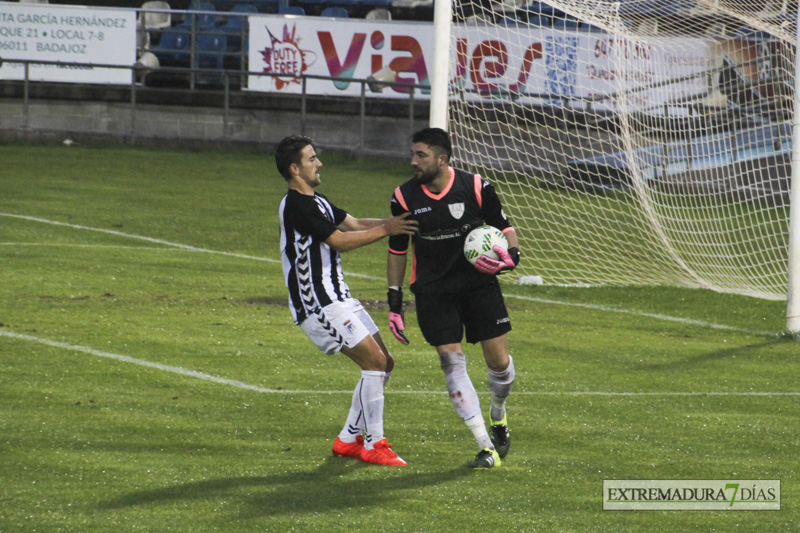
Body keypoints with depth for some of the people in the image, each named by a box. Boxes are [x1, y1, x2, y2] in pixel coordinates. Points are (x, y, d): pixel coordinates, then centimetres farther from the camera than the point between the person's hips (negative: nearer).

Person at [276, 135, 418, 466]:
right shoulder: (296, 206, -15)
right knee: (374, 361, -15)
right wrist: (385, 230, -13)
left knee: (383, 364, 9)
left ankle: (349, 439, 15)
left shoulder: (316, 201, 18)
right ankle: (373, 445, -10)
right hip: (318, 304, -11)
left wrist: (397, 223, 3)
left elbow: (354, 224, 15)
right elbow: (339, 240, -17)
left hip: (337, 297, 11)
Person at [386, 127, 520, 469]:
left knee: (499, 361, -2)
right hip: (432, 292, 0)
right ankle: (486, 446, -8)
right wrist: (394, 303, 4)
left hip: (478, 283, 0)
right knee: (452, 362, -11)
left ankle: (498, 415, 32)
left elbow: (503, 226, 3)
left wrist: (511, 255, -19)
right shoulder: (404, 198, -6)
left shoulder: (476, 188, -11)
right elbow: (397, 251, 6)